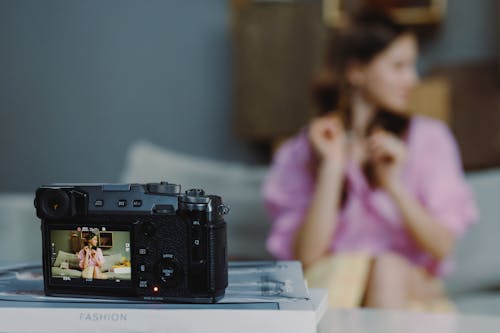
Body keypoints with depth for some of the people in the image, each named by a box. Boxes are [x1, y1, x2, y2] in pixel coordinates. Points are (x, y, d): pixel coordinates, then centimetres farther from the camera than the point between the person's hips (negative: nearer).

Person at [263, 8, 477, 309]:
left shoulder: (429, 138, 6)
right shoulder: (305, 151, 3)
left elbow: (442, 247, 0)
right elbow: (306, 258, -7)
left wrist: (395, 185, -15)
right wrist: (331, 167, -12)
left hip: (412, 287, 1)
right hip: (332, 289, 0)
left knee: (387, 266, -31)